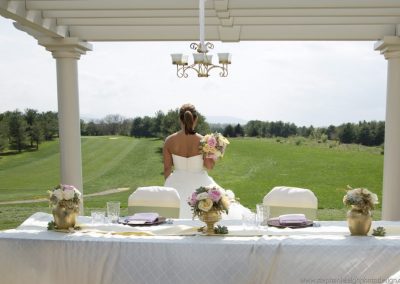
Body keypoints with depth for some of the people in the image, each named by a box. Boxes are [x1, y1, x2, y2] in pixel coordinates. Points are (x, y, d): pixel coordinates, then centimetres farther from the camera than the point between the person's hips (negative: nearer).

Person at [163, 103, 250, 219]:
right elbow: (209, 166, -9)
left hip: (177, 184, 2)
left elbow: (167, 169, -2)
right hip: (199, 185, -2)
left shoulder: (169, 141, -8)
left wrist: (169, 185, 12)